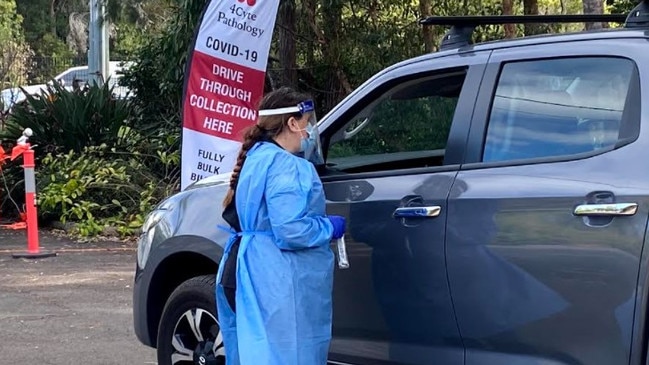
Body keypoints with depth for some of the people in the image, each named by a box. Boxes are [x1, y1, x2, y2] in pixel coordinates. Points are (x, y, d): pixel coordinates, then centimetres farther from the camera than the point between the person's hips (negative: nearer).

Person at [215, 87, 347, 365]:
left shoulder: (257, 157, 15)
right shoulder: (286, 166, -16)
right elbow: (291, 231, -25)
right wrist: (330, 227, -8)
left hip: (248, 275, 11)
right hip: (276, 285, -11)